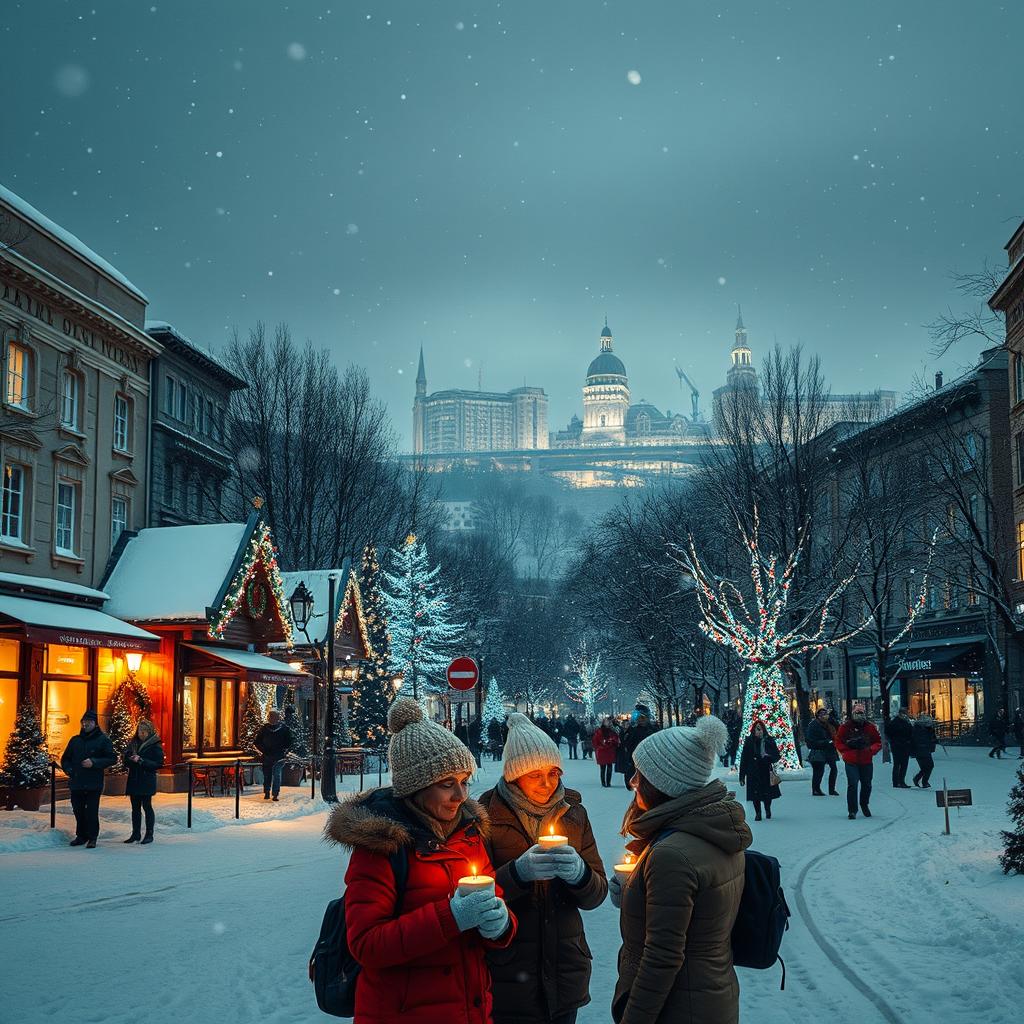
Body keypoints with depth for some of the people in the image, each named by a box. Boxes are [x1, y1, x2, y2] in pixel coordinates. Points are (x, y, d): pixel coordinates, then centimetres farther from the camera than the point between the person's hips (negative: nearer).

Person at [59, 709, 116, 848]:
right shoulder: (75, 740, 14)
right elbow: (65, 758, 22)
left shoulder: (103, 739, 0)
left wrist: (94, 763, -16)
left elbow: (112, 758, -6)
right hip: (76, 783, 5)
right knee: (78, 811, 9)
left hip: (93, 784, -5)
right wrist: (69, 770, 3)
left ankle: (92, 838, 4)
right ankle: (81, 836, 21)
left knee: (92, 812, -5)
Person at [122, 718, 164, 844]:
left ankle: (149, 834, 4)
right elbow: (126, 761, 16)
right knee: (135, 808, 9)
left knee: (147, 806, -3)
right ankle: (136, 834, 16)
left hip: (147, 781, -6)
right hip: (133, 780, 6)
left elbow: (158, 763, -11)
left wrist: (141, 761, -19)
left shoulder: (155, 745, -6)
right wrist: (126, 758, -8)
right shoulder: (132, 743, 11)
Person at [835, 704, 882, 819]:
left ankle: (864, 805, 39)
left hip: (866, 762, 3)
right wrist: (847, 752, -9)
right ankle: (852, 810, -6)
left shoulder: (870, 727, 5)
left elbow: (878, 742, 10)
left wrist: (871, 750, -9)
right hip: (851, 762, -3)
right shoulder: (845, 727, -1)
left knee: (866, 785, 15)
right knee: (852, 785, -13)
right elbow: (838, 743, 4)